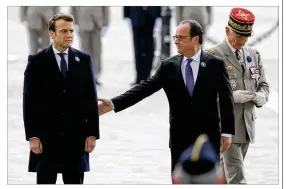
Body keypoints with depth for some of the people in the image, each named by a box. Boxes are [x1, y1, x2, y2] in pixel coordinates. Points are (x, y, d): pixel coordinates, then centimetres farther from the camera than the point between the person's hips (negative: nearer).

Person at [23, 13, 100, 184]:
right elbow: (29, 101, -3)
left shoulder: (83, 60, 6)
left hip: (76, 136, 2)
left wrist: (92, 133, -1)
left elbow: (91, 99, 6)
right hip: (46, 136, -2)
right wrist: (32, 136, -10)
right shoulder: (37, 61, -1)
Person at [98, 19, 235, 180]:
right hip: (180, 136, 2)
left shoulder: (215, 64, -3)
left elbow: (226, 100, -2)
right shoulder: (169, 66, 4)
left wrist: (227, 132, -6)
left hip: (208, 136, -2)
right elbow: (146, 88, -3)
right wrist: (114, 103, -14)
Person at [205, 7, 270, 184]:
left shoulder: (254, 54, 10)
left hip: (248, 123, 6)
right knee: (237, 177, -10)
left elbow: (263, 85, 15)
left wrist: (261, 96, -9)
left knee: (231, 170, 17)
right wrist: (233, 96, -25)